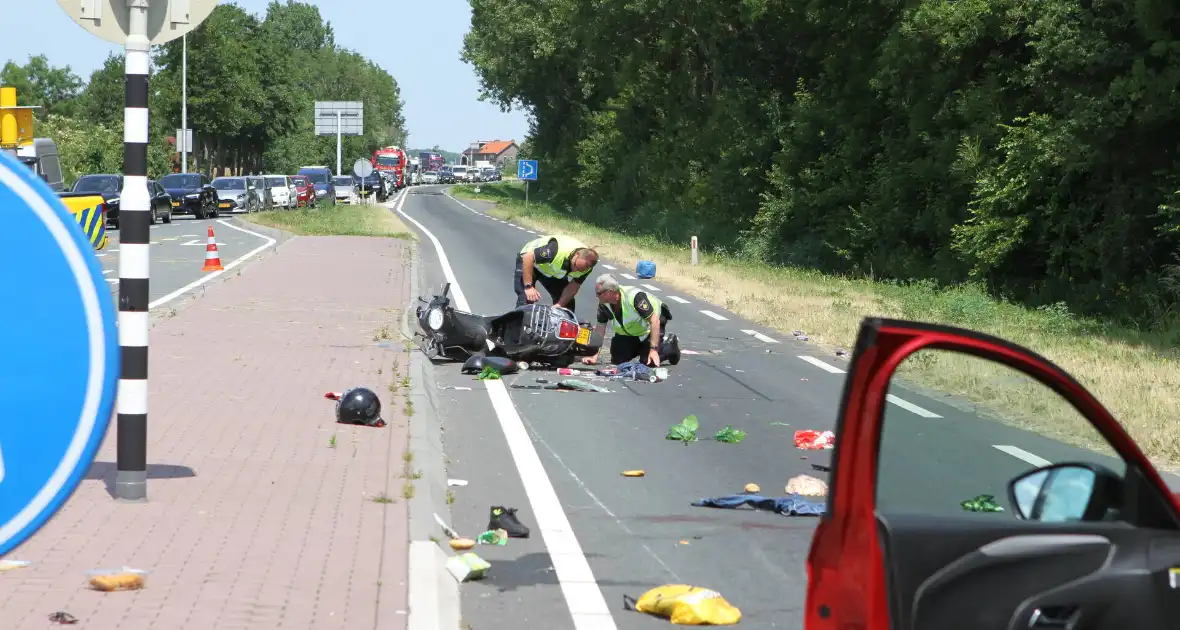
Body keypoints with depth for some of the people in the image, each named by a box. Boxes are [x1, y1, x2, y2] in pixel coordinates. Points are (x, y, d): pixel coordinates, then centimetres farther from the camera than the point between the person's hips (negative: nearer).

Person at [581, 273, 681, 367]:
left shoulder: (634, 297, -38)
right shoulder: (603, 304, -19)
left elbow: (655, 321, -37)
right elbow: (600, 329, -11)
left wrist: (653, 350, -40)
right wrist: (594, 357, -20)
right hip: (629, 333, 6)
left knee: (648, 361, -18)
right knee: (617, 360, -1)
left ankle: (671, 344, 12)